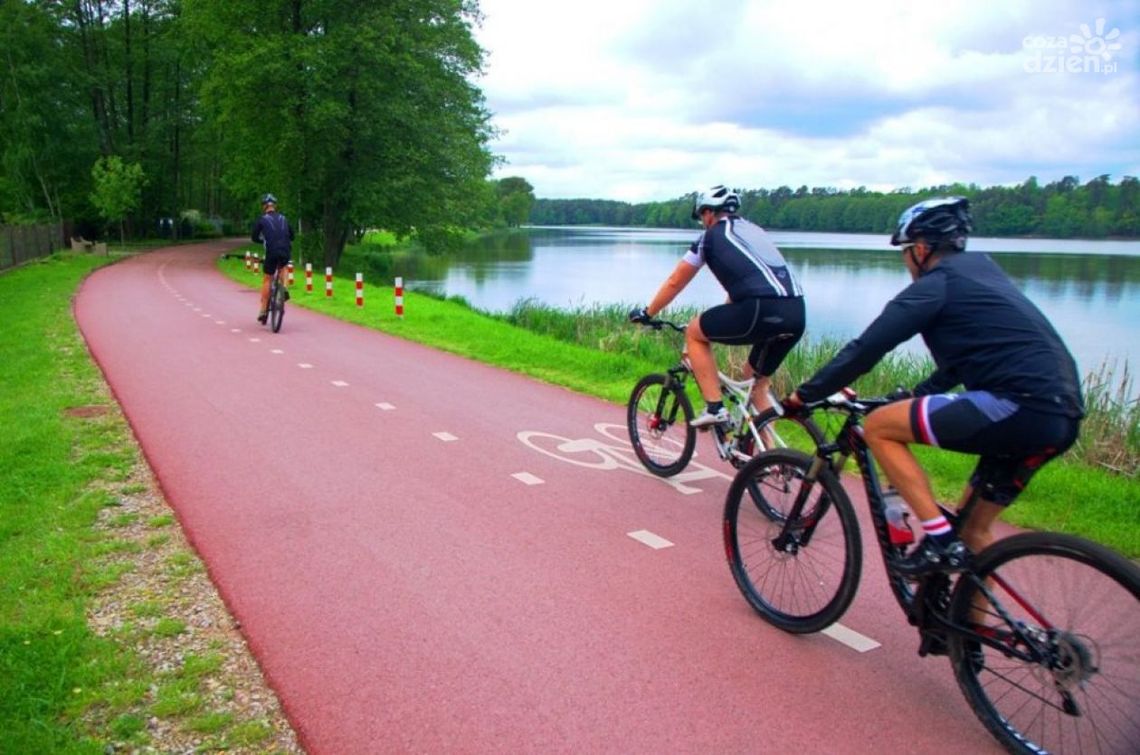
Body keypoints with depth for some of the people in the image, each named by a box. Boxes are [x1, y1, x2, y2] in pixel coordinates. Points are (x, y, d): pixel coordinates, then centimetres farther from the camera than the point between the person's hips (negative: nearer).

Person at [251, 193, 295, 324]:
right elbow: (291, 236, 21)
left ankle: (264, 310, 6)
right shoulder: (283, 219, 16)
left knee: (267, 280, 9)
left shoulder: (262, 219, 6)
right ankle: (283, 288, 12)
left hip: (272, 252, -3)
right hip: (286, 252, 3)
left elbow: (254, 237, 7)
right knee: (282, 268, 36)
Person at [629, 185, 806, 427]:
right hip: (797, 314, 7)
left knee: (694, 332, 15)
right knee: (757, 381, 25)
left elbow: (675, 282, 17)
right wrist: (720, 320, 50)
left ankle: (714, 407, 8)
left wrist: (647, 313, 31)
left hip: (763, 309, -7)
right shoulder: (753, 230, 30)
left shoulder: (711, 235, 11)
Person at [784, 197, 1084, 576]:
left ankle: (940, 542, -5)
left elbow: (865, 349, -6)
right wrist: (916, 394, 36)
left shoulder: (936, 285, -3)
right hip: (1061, 413, 10)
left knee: (878, 427, -4)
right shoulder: (981, 271, 23)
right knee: (973, 529, 20)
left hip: (1021, 405, -10)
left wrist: (804, 395, 1)